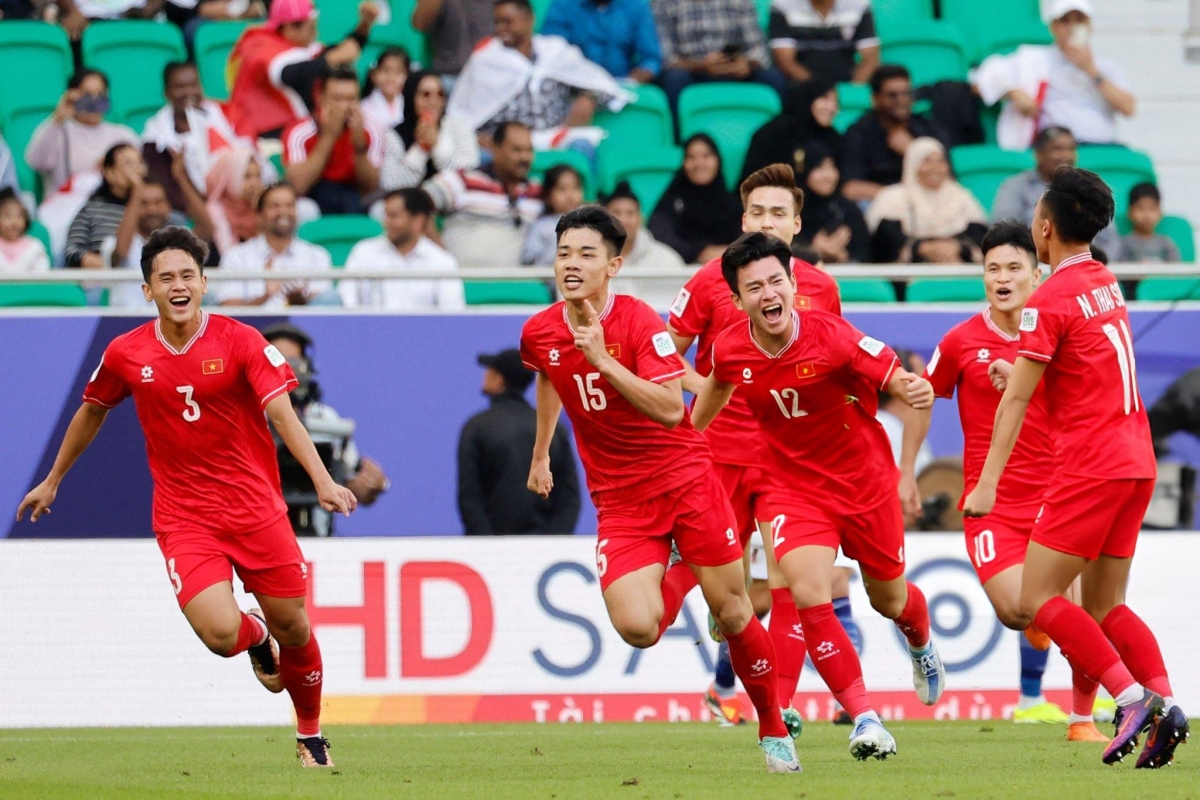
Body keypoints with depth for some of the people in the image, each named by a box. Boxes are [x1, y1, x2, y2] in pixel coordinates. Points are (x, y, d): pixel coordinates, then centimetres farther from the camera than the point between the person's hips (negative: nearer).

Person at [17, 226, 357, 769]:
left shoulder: (240, 341, -8)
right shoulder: (126, 354, -1)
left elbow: (283, 416, -15)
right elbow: (91, 413, 18)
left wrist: (323, 482, -29)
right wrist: (52, 481, 28)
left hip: (256, 509, 0)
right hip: (183, 516, 0)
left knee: (293, 628, 4)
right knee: (220, 633, -19)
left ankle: (311, 738, 31)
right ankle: (255, 637, 21)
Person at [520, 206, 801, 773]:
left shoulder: (639, 322, -15)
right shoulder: (539, 333, -2)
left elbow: (670, 409, -26)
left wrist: (603, 361, -32)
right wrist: (541, 453, 29)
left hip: (683, 479, -3)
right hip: (618, 499, 3)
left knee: (733, 614, 0)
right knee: (636, 627, -17)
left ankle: (774, 730, 23)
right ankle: (680, 576, 21)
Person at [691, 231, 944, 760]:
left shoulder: (830, 335, -24)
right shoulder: (730, 350, -12)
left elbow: (896, 378, -22)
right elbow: (718, 385, 13)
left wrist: (916, 390, -46)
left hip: (865, 482, -1)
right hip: (793, 488, 1)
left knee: (889, 600, 18)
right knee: (809, 594, -24)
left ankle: (922, 646, 57)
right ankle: (864, 717, -16)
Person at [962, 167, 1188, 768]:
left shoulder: (1050, 301, -11)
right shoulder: (1106, 283, 13)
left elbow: (1015, 400, -13)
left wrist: (987, 482, -13)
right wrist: (1021, 371, 26)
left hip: (1089, 467, -8)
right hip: (1136, 463, 8)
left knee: (1037, 601, -6)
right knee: (1105, 606, 11)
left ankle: (1131, 695, -18)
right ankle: (1163, 702, -8)